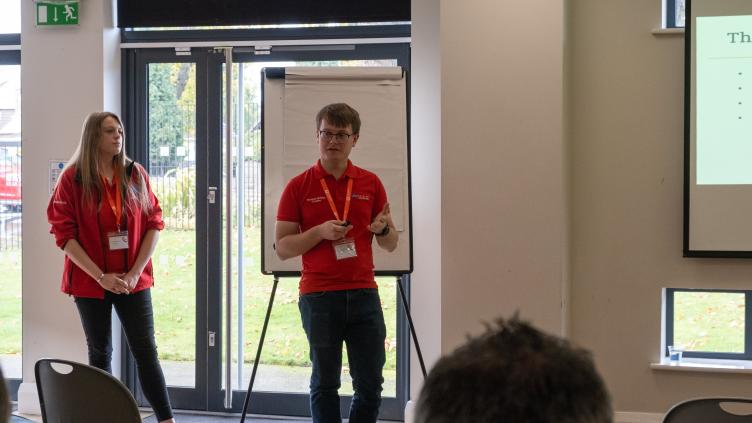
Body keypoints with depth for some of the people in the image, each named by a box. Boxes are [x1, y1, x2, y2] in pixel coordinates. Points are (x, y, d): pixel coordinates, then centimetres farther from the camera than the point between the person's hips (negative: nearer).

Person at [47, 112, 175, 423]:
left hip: (133, 280, 1)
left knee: (146, 351, -2)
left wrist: (135, 272, -8)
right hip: (91, 281, -1)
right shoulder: (73, 178, -5)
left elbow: (153, 223, 2)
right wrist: (100, 277, -13)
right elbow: (64, 233, -8)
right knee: (100, 352, 8)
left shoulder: (136, 174, 3)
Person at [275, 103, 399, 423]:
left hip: (363, 294, 2)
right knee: (324, 384, 6)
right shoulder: (299, 187, 1)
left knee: (370, 384, 4)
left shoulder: (371, 183, 9)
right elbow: (282, 247, -1)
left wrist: (383, 229, -11)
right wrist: (320, 232, -16)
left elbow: (391, 244, 12)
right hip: (319, 297, -2)